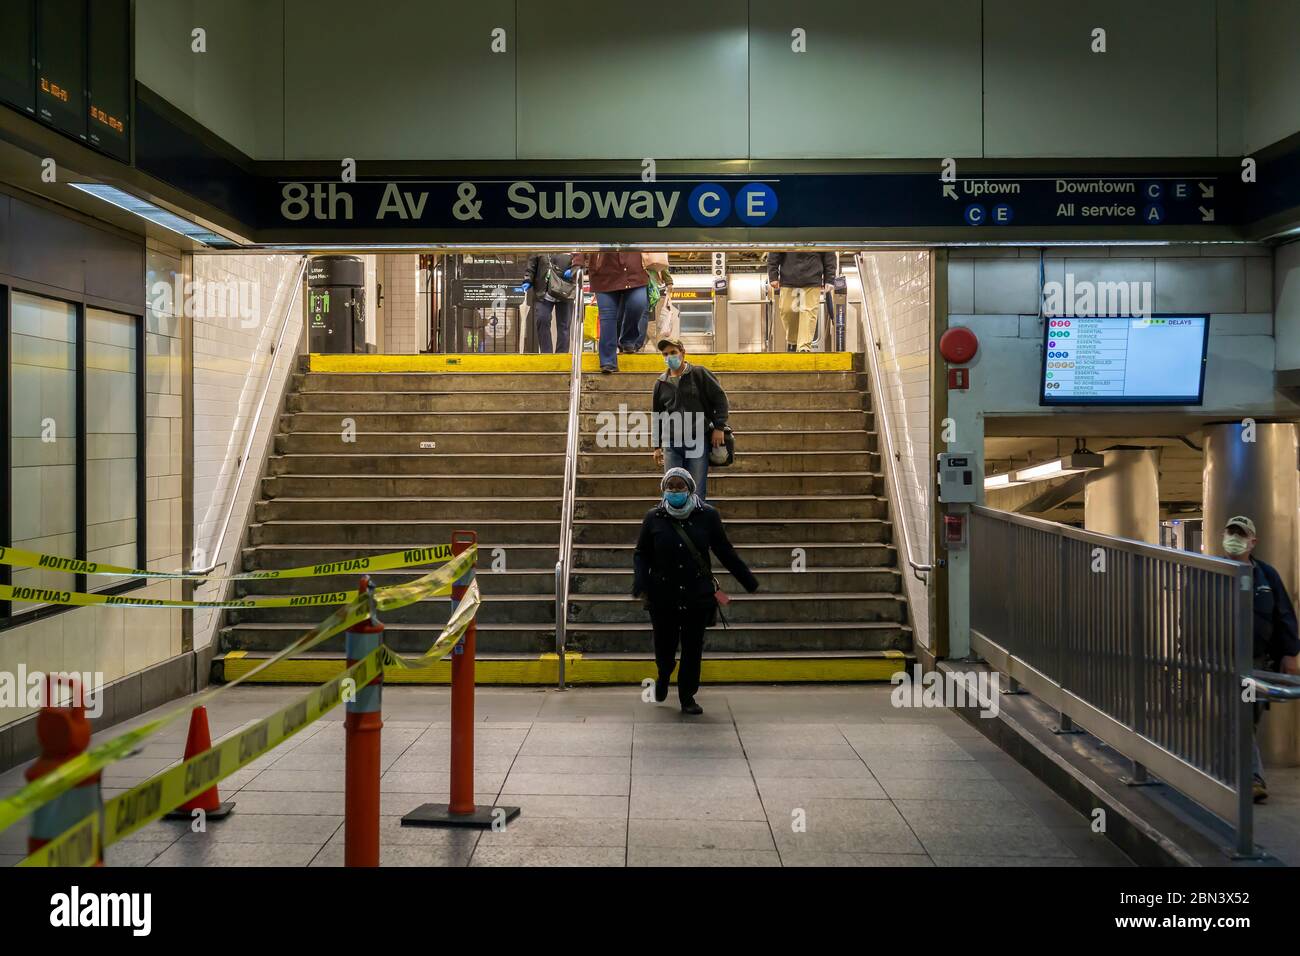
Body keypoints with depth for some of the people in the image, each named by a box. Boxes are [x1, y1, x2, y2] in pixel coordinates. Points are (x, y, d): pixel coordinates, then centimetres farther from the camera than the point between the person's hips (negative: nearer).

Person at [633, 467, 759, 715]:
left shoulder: (707, 515, -2)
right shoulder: (654, 518, -2)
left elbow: (725, 552, 7)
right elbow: (641, 554, 5)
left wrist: (750, 582, 10)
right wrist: (641, 587, -9)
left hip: (698, 597, 0)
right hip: (663, 597, 0)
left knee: (693, 649, 4)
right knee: (664, 647, 8)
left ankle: (688, 697, 22)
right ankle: (663, 676, 42)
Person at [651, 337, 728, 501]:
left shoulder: (699, 374, 2)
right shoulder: (661, 383, 13)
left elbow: (720, 398, 2)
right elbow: (657, 416, 21)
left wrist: (719, 427, -7)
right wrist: (657, 446, 18)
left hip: (698, 442, -3)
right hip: (671, 445, 3)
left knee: (697, 492, -1)